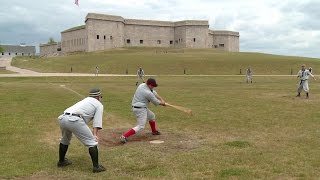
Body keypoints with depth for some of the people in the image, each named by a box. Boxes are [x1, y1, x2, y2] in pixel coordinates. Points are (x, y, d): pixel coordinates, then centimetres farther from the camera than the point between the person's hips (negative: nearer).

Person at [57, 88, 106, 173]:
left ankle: (61, 161, 45)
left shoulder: (85, 100, 35)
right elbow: (97, 121, 2)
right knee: (92, 142, 4)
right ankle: (96, 166, 3)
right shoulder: (99, 104, 17)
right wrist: (95, 134, -7)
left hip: (62, 118, 7)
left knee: (65, 140, 31)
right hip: (74, 120, -7)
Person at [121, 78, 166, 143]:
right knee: (140, 126, -10)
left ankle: (154, 131, 46)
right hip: (140, 109, -10)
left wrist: (162, 99, 6)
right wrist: (162, 103, 11)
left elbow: (154, 92, 11)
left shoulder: (142, 85, 1)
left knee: (152, 116, 28)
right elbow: (156, 102, -9)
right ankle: (124, 136, -18)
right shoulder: (148, 93, -24)